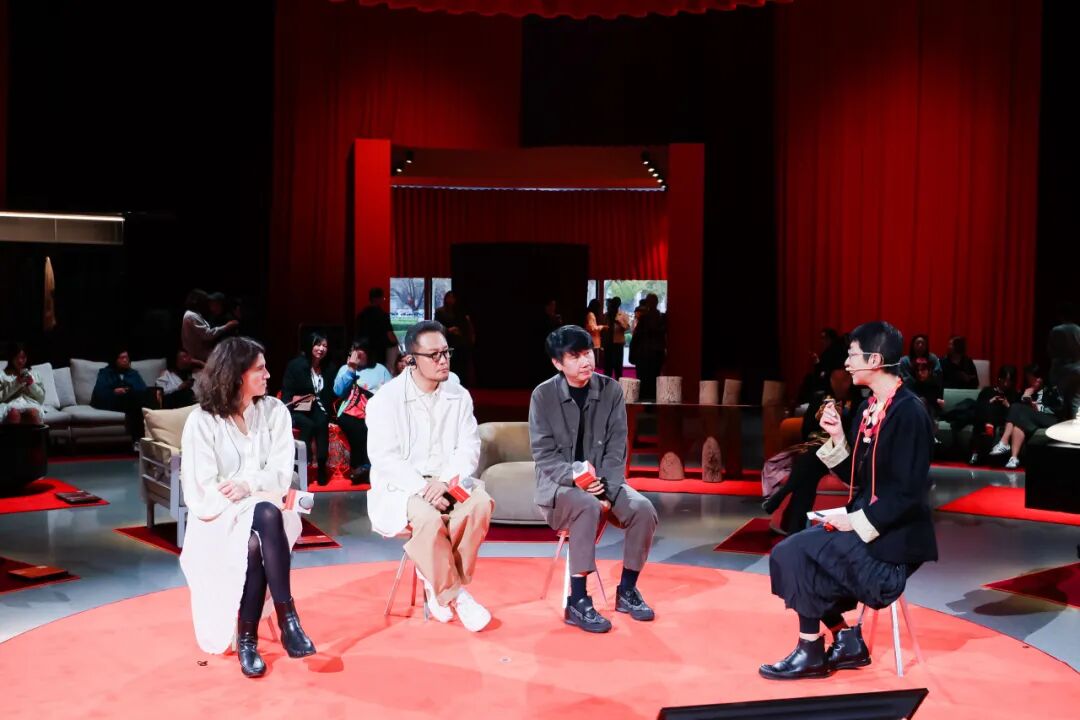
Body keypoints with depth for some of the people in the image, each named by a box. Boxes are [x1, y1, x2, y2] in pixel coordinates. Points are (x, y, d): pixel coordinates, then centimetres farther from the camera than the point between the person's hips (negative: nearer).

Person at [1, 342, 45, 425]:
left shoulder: (34, 373, 24)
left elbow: (41, 397, 18)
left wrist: (31, 384, 2)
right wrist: (16, 383, -4)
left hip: (30, 404, 1)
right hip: (11, 405, -1)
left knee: (33, 413, -39)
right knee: (14, 413, -41)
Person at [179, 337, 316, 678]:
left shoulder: (274, 411, 3)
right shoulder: (202, 421, -5)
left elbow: (281, 475, -2)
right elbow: (202, 494, -10)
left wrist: (248, 486, -22)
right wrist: (260, 494, -19)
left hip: (266, 512, 2)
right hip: (221, 519, -2)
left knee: (268, 515, -34)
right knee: (251, 544, -35)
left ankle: (247, 638, -28)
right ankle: (287, 618, -23)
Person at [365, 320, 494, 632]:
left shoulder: (459, 396, 6)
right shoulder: (386, 400, -6)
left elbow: (469, 448, -1)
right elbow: (384, 458, -13)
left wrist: (445, 480, -20)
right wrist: (422, 488, -25)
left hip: (448, 483, 4)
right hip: (400, 487, -4)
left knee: (481, 501, -28)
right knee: (428, 517, -35)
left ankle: (436, 583, -12)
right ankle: (455, 595, -14)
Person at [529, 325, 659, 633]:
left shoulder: (611, 390, -2)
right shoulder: (543, 395, -9)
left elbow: (616, 450, -3)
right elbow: (544, 455, -9)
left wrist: (607, 492, -17)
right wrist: (576, 477, -26)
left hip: (602, 482, 4)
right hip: (558, 484, -3)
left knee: (643, 509, -23)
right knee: (588, 507, -35)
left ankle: (627, 590, -1)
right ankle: (577, 602, -26)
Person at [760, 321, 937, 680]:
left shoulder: (909, 412, -18)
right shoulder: (869, 406, 9)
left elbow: (908, 493, -21)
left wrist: (856, 521, -18)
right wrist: (837, 438, -2)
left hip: (892, 536, -9)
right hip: (861, 522, 9)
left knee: (798, 554, -18)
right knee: (789, 552, -2)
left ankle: (811, 652, -2)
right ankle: (846, 640, 7)